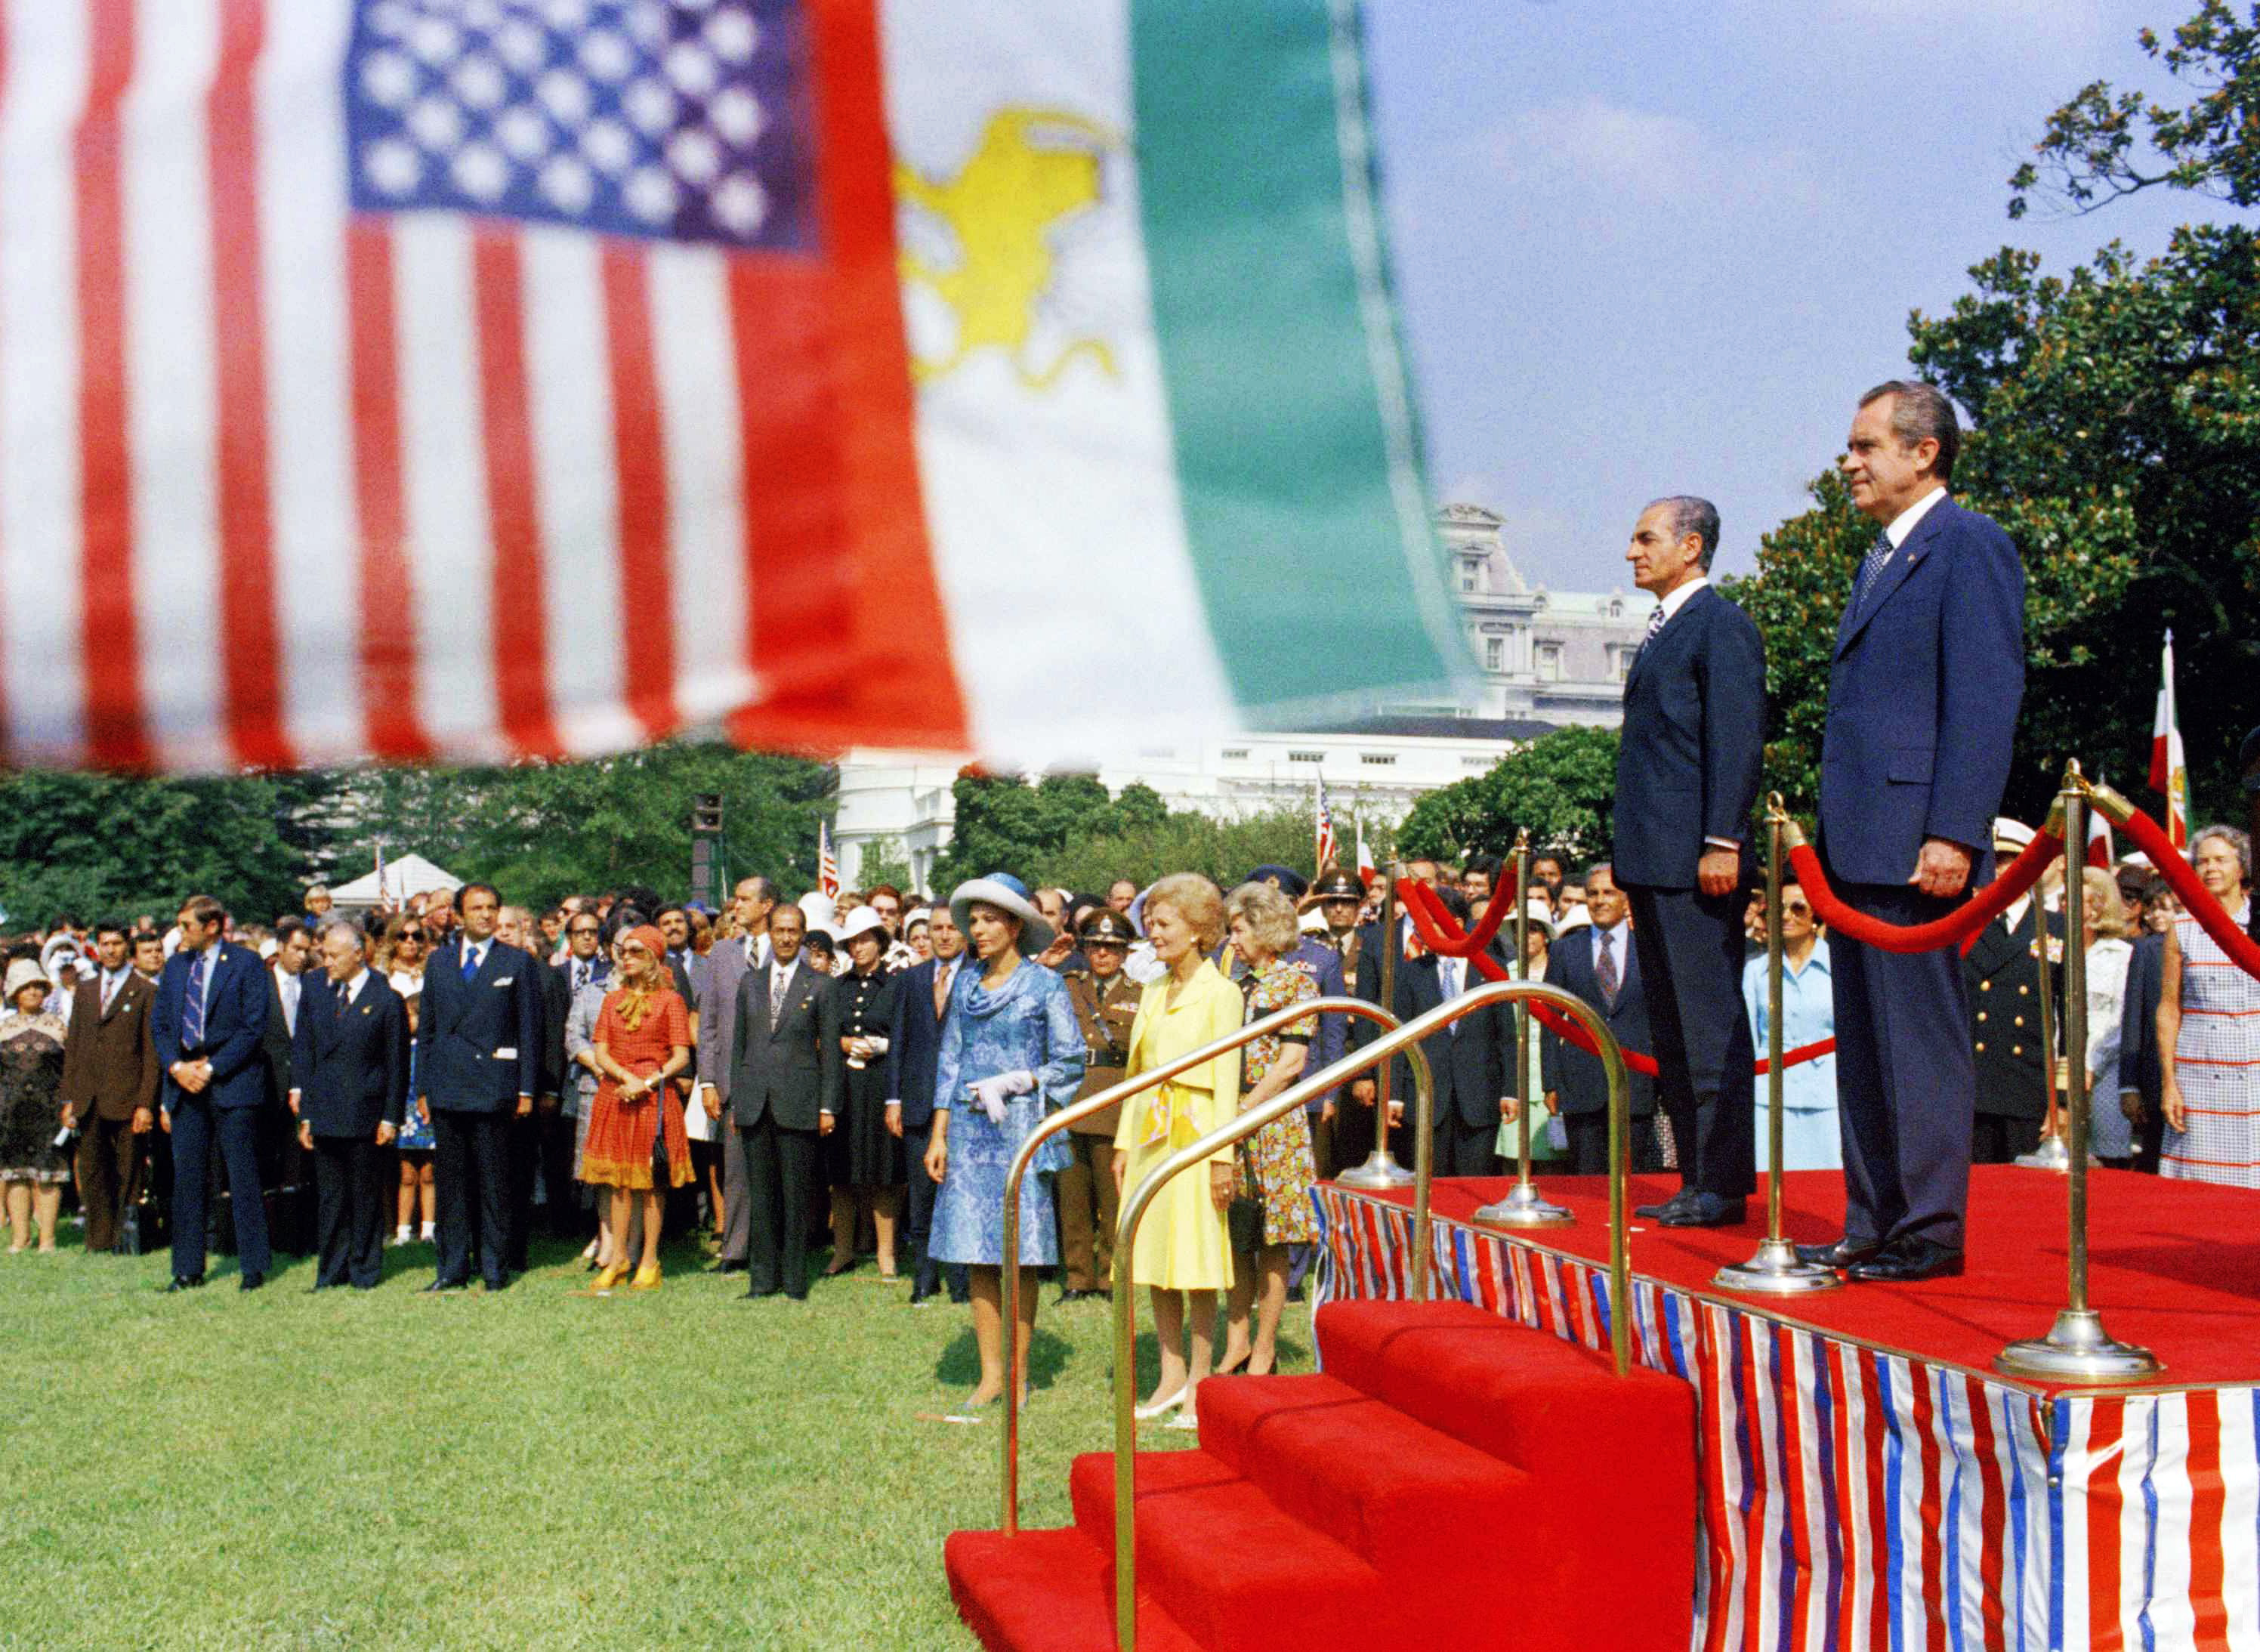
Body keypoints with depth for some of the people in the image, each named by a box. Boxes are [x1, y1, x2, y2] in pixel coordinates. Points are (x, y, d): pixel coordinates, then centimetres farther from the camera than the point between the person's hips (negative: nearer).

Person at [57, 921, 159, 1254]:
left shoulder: (146, 993, -1)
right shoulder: (85, 991, 15)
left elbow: (152, 1052, -4)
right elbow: (72, 1047, 15)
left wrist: (146, 1103, -10)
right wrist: (69, 1098, 8)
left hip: (126, 1099, -5)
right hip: (89, 1100, 5)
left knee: (128, 1173, 1)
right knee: (93, 1171, 6)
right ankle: (100, 1239, 12)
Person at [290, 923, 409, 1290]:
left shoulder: (386, 999, -5)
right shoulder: (315, 993, 7)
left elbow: (397, 1063, -3)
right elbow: (302, 1052, 9)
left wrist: (391, 1117, -6)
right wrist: (303, 1113, 5)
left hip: (365, 1115, -4)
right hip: (324, 1115, 4)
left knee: (366, 1195, 4)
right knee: (329, 1197, 8)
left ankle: (365, 1269, 14)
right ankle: (331, 1270, 16)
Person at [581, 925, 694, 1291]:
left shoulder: (670, 1000, 1)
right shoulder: (613, 1000, 13)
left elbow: (681, 1057, -5)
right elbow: (601, 1053, 6)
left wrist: (647, 1082, -16)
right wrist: (626, 1077, -12)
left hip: (654, 1098, -4)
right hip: (615, 1095, 4)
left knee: (651, 1180, 0)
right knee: (618, 1180, 6)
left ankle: (649, 1261, 5)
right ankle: (618, 1258, 12)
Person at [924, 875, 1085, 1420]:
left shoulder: (1044, 986, 0)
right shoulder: (966, 986, 12)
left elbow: (1070, 1062, -2)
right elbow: (949, 1061, 13)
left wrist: (1014, 1083, -13)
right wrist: (939, 1134, 7)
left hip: (1020, 1128, -4)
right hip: (969, 1131, 4)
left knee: (1018, 1256, -1)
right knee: (977, 1257, 3)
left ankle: (1018, 1374, 9)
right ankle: (990, 1376, 9)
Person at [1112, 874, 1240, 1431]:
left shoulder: (1220, 993, -7)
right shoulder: (1153, 993, 13)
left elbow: (1227, 1080, -10)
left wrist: (1222, 1156, -13)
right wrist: (1124, 1141, 12)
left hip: (1194, 1134, -7)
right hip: (1150, 1134, 7)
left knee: (1195, 1263, -2)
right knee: (1155, 1260, 9)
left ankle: (1199, 1384, 6)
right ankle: (1171, 1375, 18)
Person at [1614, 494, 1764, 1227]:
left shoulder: (1721, 625, -7)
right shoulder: (1661, 631, 21)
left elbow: (1738, 740, -15)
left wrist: (1723, 843, -20)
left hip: (1696, 863, -10)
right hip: (1654, 863, 10)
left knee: (1711, 1024, -7)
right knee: (1671, 1028, 11)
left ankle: (1724, 1186, -2)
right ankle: (1697, 1179, 17)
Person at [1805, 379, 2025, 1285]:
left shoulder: (1970, 546, -6)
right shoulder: (1879, 560, 22)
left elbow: (1987, 700, -14)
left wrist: (1953, 834, -21)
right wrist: (1829, 836, 17)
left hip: (1915, 843, -9)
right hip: (1857, 843, 10)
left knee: (1921, 1036, -5)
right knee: (1863, 1041, 11)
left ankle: (1930, 1233, 1)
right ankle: (1872, 1224, 18)